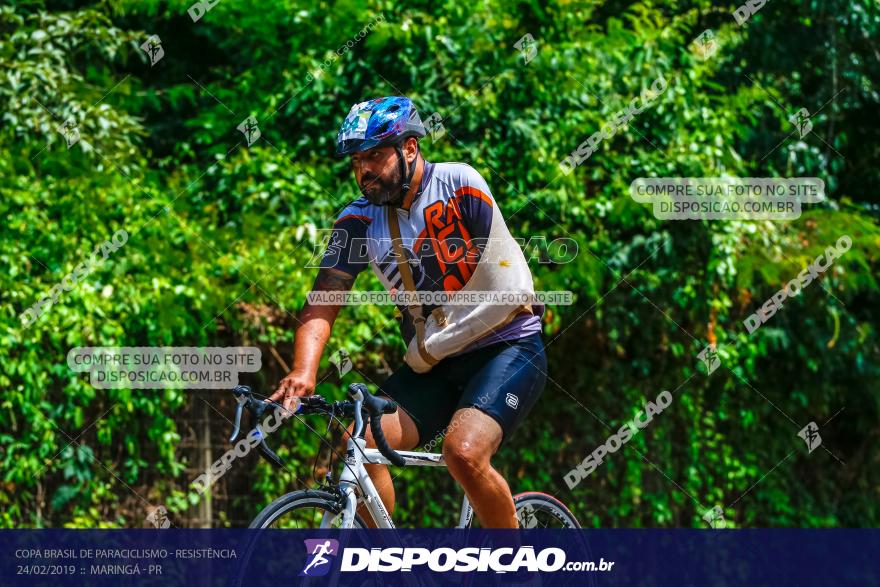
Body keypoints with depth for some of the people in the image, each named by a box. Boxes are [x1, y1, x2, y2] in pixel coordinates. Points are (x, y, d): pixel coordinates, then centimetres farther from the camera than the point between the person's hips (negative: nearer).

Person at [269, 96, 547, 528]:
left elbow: (502, 286, -15)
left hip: (506, 346, -5)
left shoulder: (458, 184, -13)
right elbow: (323, 301, -12)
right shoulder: (358, 221, -1)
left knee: (463, 452, -27)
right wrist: (303, 372, -30)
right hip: (435, 366, 5)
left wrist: (429, 346, -10)